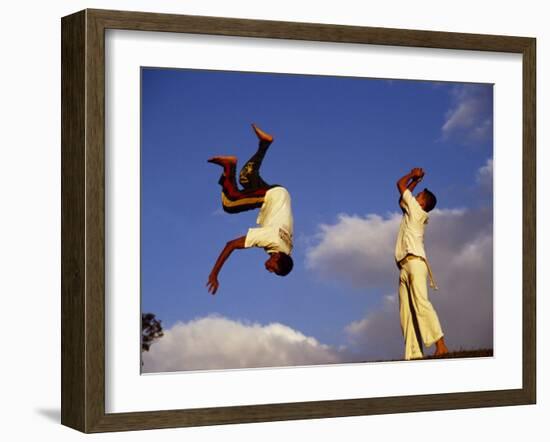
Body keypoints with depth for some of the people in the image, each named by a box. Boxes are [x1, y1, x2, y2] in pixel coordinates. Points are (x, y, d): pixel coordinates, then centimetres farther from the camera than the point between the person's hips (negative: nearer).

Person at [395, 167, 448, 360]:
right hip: (405, 267, 9)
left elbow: (400, 185, 10)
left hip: (414, 261, -9)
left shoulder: (417, 210, 6)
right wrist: (415, 180, 39)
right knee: (406, 313, -5)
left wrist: (412, 175, 26)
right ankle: (413, 354, -15)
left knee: (421, 303, -22)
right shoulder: (411, 213, 27)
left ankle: (440, 345, -31)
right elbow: (402, 199, 43)